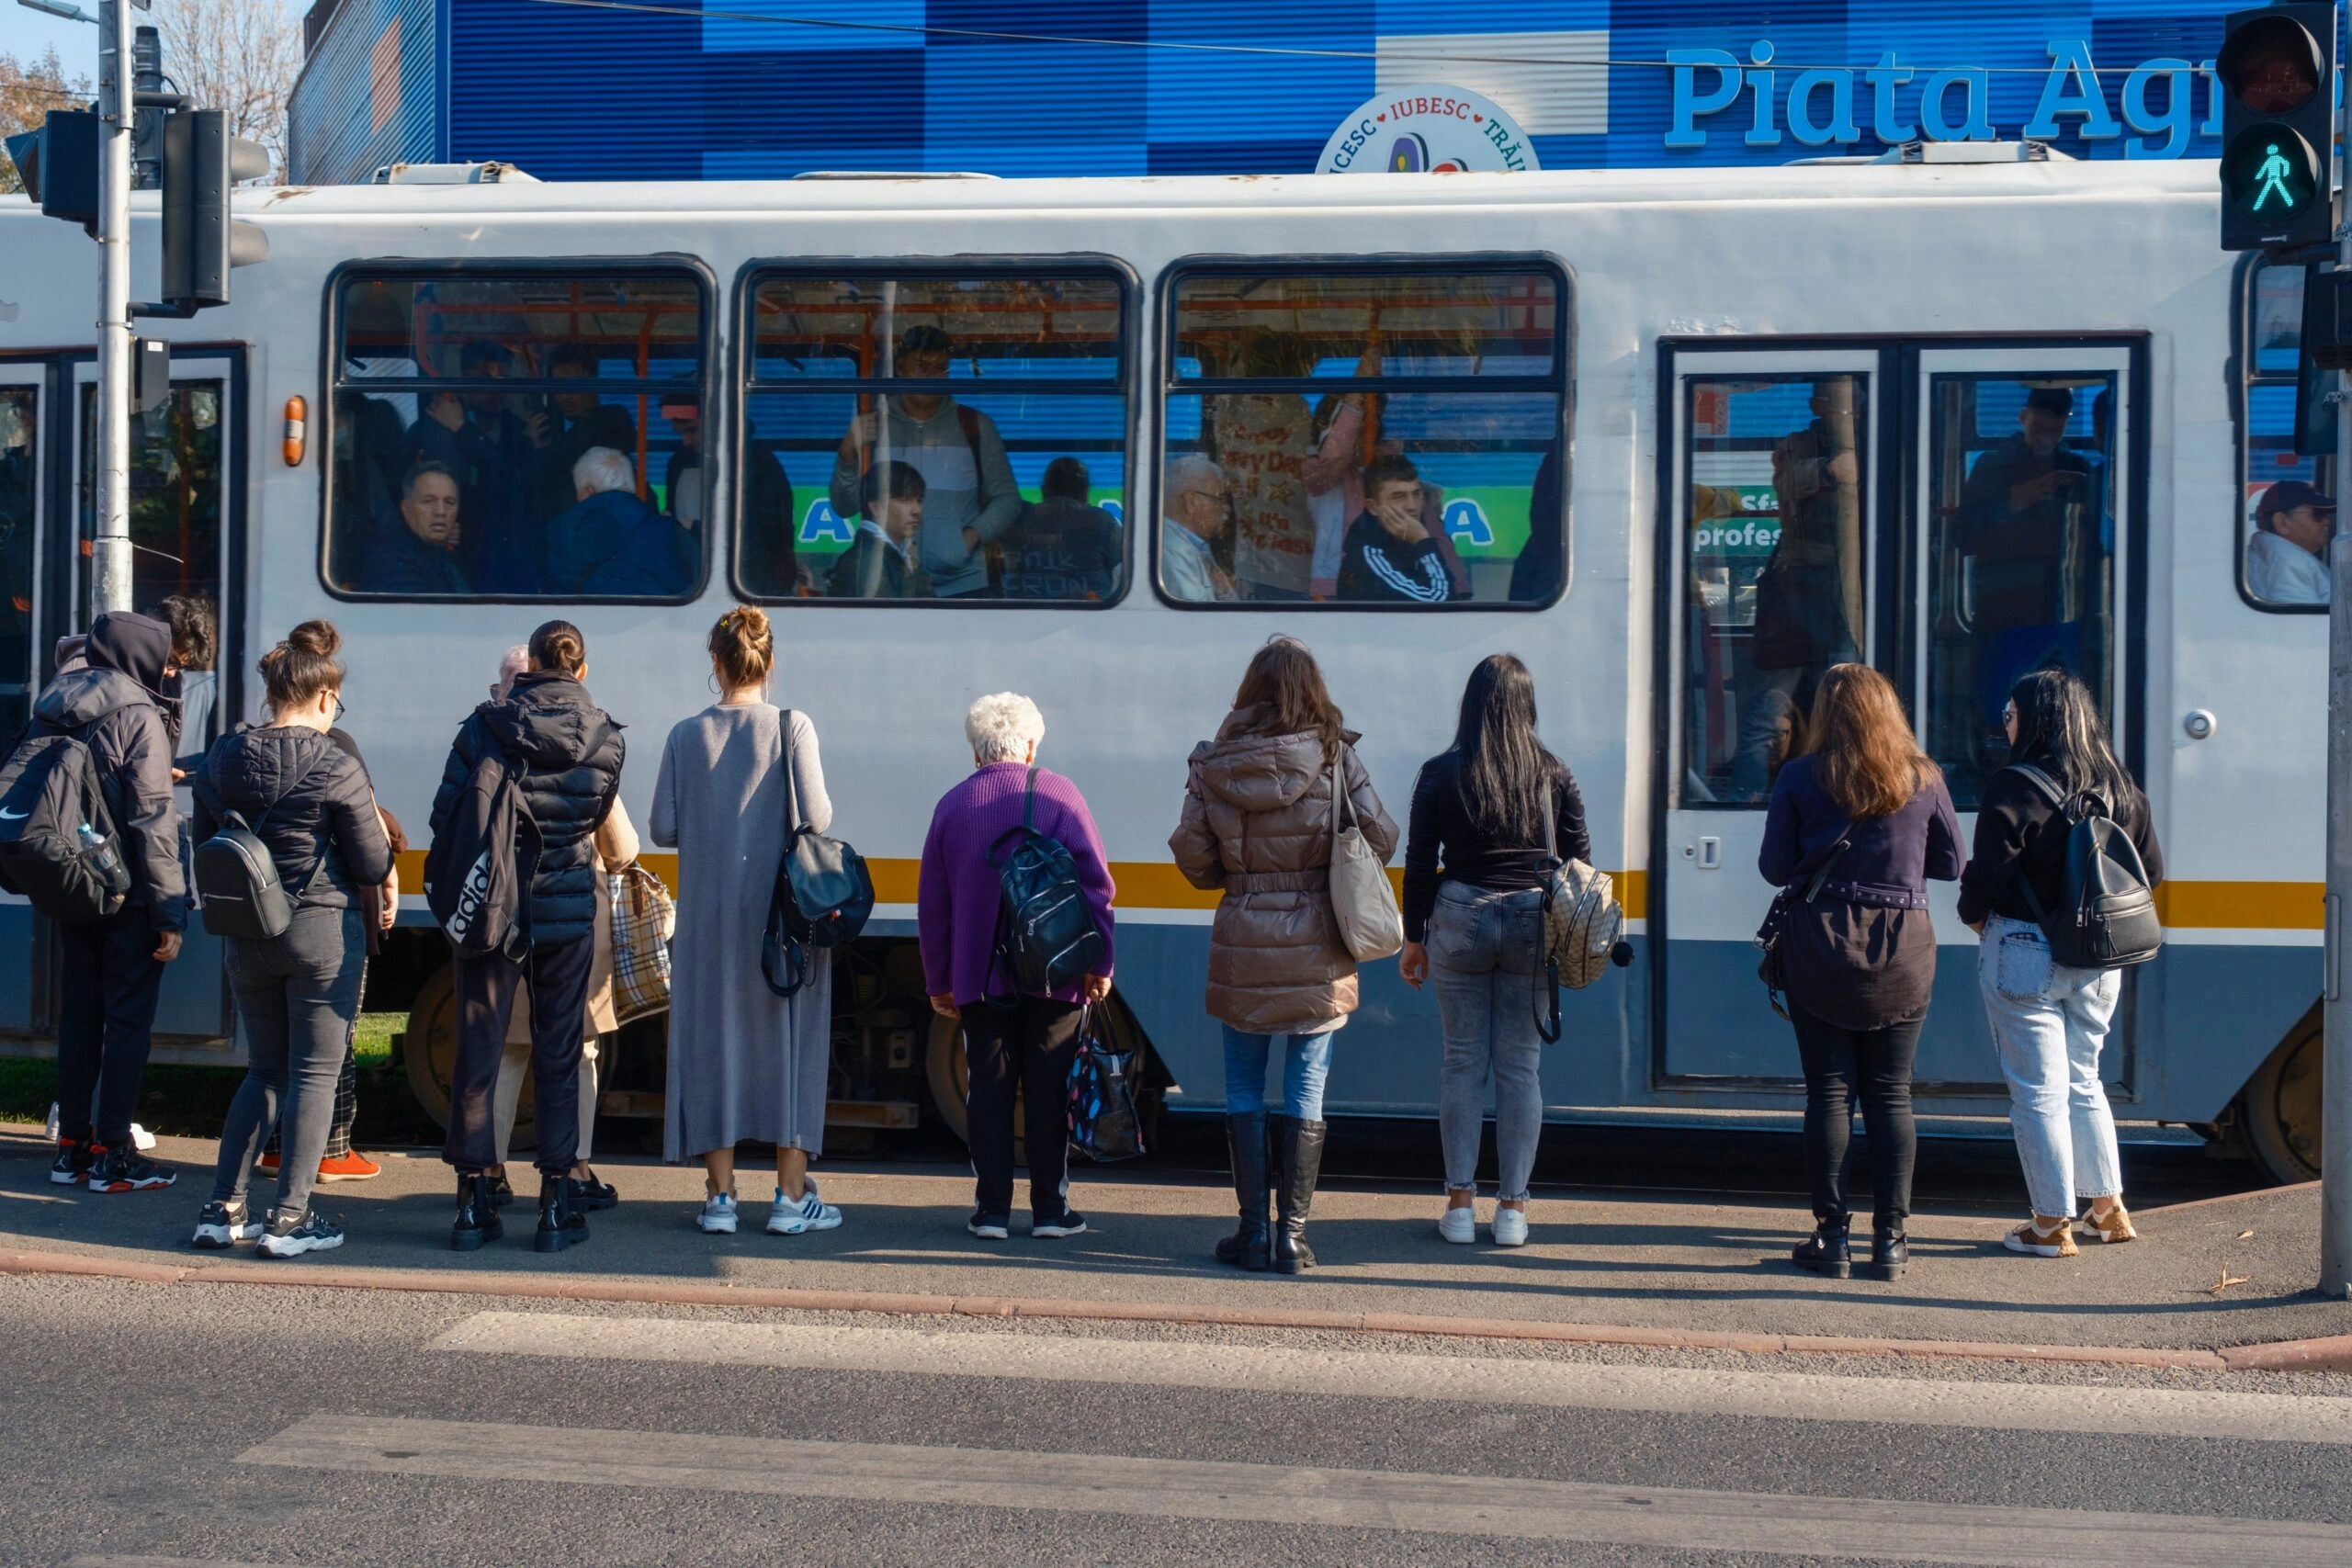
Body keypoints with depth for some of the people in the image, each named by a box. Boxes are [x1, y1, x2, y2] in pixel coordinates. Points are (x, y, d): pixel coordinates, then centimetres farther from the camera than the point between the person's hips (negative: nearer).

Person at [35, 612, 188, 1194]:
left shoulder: (52, 711, 9)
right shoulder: (137, 715, -14)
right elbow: (152, 820, -17)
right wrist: (171, 912, -16)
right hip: (127, 897, -7)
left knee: (77, 1015, 14)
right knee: (128, 1019, 0)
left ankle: (72, 1145, 18)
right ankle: (111, 1153, 2)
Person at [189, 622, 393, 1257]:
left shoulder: (222, 761, 1)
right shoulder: (335, 769, -14)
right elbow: (373, 868, -9)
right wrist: (379, 836, 11)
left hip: (246, 937, 5)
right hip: (322, 931, -5)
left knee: (264, 1071, 17)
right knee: (316, 1074, 3)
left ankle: (223, 1210, 14)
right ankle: (289, 1219, 2)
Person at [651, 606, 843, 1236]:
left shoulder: (686, 736, 1)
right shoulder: (792, 727, -6)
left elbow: (664, 828, 0)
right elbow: (817, 816, -12)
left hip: (709, 910, 2)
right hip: (783, 908, -2)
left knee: (712, 1040, 8)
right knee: (789, 1039, 5)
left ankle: (720, 1195, 9)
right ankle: (792, 1195, 5)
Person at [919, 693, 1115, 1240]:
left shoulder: (953, 805, 4)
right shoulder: (1059, 795, -2)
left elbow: (931, 903, 8)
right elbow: (1096, 884, -6)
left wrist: (938, 982, 16)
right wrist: (1099, 963, -1)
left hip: (980, 980, 2)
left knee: (989, 1088, 6)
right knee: (1049, 1089, 4)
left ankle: (992, 1209, 4)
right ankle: (1050, 1209, 6)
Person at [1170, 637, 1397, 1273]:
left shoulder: (1213, 764, -3)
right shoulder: (1335, 756, -7)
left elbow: (1191, 855, -2)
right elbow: (1379, 837, -7)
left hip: (1242, 942, 1)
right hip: (1317, 948, -1)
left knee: (1244, 1089, 12)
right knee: (1306, 1092, 6)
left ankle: (1253, 1230, 11)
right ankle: (1292, 1235, 6)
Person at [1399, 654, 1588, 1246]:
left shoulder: (1440, 773, -4)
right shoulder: (1554, 774, -1)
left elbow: (1419, 864, 0)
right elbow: (1579, 860, 3)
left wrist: (1413, 939, 10)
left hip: (1461, 919, -1)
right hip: (1535, 924, 1)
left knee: (1463, 1062, 7)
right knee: (1520, 1065, 5)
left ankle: (1461, 1203, 8)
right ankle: (1512, 1208, 7)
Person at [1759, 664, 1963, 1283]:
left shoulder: (1800, 778, -4)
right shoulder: (1924, 779, 0)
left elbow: (1775, 869, -2)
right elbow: (1951, 864, 8)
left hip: (1821, 950, -1)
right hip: (1904, 954, 1)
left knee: (1829, 1092, 4)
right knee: (1891, 1095, 7)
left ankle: (1831, 1236, 4)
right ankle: (1890, 1237, 6)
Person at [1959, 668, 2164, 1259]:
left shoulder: (2014, 789, -14)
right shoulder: (2119, 788, 5)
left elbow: (1988, 872, -18)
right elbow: (2151, 869, 11)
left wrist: (1975, 916, 2)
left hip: (2024, 954, -6)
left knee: (2038, 1089, 1)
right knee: (2083, 1080, 20)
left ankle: (2052, 1225, 4)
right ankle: (2109, 1210, 24)